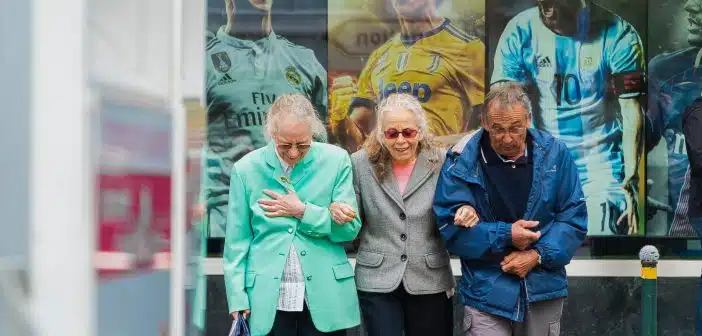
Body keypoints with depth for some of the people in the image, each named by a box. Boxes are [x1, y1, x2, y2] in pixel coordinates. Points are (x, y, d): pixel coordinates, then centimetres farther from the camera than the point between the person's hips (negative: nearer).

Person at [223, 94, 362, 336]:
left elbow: (351, 227, -1)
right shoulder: (246, 169, -1)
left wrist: (302, 211, -12)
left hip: (325, 296, 0)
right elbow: (237, 241, 2)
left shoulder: (336, 160, -2)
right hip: (267, 299, 0)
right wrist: (237, 298, -3)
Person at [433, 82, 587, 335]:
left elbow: (574, 218, 0)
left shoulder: (554, 154, -2)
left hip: (544, 289, 2)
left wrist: (539, 255, -14)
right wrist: (505, 236, -18)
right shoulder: (461, 162, -8)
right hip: (486, 293, -2)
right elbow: (451, 227, -8)